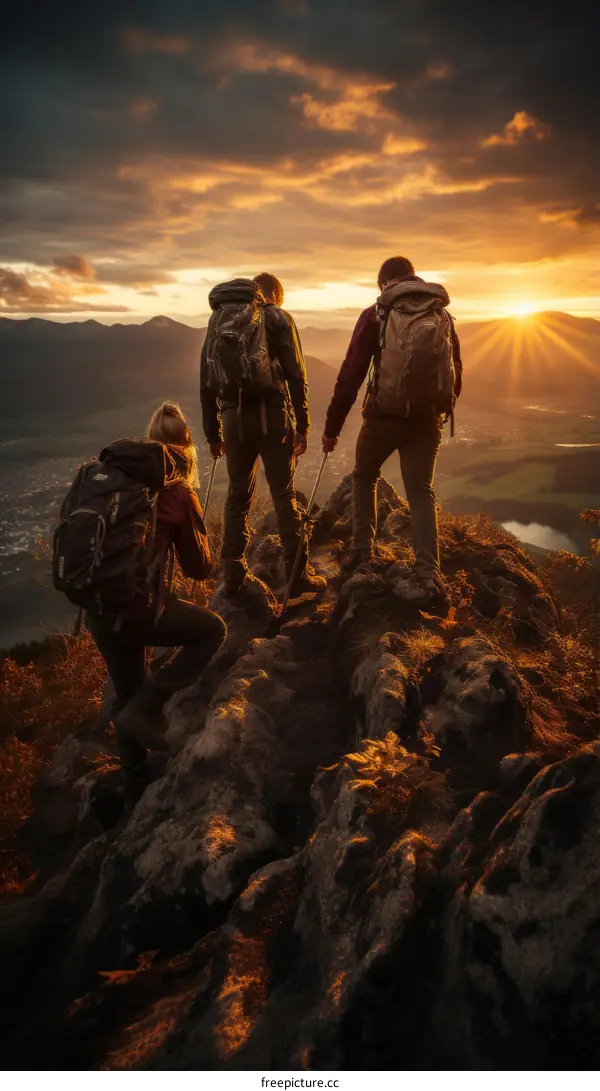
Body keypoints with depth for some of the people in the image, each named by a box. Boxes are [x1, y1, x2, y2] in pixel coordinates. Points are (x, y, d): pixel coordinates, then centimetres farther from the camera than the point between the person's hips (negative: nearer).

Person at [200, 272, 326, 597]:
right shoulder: (277, 317, 3)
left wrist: (212, 432, 18)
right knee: (284, 495, 2)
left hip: (233, 417, 4)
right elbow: (295, 375, -5)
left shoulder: (217, 318, 15)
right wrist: (302, 425, -1)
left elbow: (206, 381, 14)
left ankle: (233, 575, 14)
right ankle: (298, 574, 5)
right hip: (270, 414, -3)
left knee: (238, 495, 12)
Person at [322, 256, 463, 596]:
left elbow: (351, 375, -5)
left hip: (385, 415, -2)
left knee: (365, 477, 21)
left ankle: (362, 551, 18)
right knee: (421, 491, 9)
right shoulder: (443, 315, 11)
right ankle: (428, 569, -4)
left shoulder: (376, 315, -1)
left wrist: (332, 427, -1)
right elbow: (457, 374, 13)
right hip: (429, 417, 3)